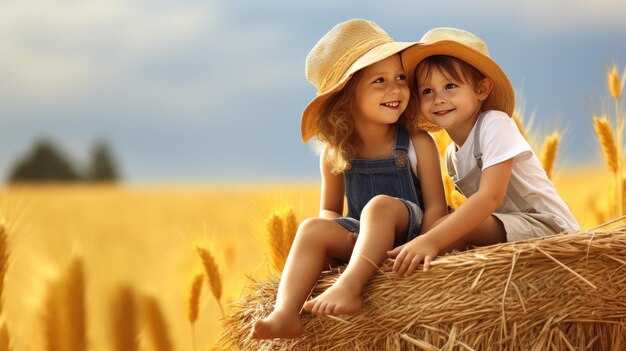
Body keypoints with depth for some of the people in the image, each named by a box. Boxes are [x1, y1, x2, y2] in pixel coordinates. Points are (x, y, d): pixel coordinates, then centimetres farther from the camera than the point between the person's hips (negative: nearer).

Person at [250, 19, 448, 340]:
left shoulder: (418, 144, -7)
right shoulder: (336, 153, 1)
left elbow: (435, 206, -7)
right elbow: (330, 210, 12)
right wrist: (347, 237, -10)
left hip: (408, 229, -3)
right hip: (364, 240, 4)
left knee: (380, 205, -32)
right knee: (313, 229, -23)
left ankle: (348, 287, -49)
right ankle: (285, 313, -43)